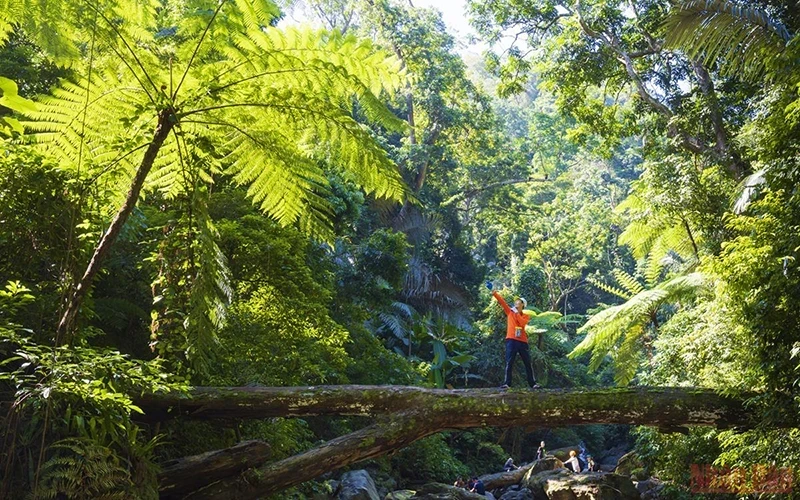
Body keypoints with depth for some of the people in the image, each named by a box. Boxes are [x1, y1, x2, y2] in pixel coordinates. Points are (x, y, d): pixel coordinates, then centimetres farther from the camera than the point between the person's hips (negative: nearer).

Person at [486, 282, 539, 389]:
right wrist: (493, 292, -8)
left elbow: (522, 323, -10)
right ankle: (507, 383, -8)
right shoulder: (510, 312, 12)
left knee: (527, 364, 6)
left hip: (522, 341, 1)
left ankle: (533, 383, 11)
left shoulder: (526, 316, 11)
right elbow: (502, 301, 2)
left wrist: (516, 313, -7)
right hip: (511, 340, -1)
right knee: (509, 363, -6)